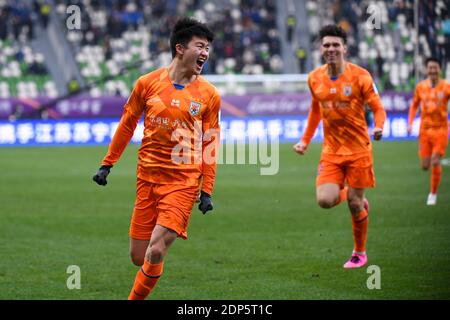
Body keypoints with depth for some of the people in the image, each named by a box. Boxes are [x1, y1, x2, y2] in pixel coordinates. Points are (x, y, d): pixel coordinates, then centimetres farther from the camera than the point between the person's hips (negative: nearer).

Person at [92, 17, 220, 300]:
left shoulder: (209, 94, 1)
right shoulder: (148, 83, 2)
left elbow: (210, 144, 5)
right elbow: (127, 125, 14)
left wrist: (207, 191, 0)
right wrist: (107, 165, 16)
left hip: (184, 182, -2)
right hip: (148, 177, 2)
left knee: (156, 253, -15)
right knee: (139, 257, 4)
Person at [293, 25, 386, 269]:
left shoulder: (359, 76, -10)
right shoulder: (315, 78, 2)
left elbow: (377, 108, -8)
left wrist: (378, 127, -29)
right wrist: (305, 140, 15)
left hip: (358, 150, -3)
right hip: (331, 150, 3)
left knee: (355, 204, 2)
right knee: (325, 200, -15)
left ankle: (359, 253, 25)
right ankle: (347, 193, 22)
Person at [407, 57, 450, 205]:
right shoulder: (420, 86, 2)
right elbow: (414, 106, 13)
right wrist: (410, 123, 2)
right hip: (425, 129, 2)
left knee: (435, 162, -10)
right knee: (425, 165, -1)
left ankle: (433, 193, 7)